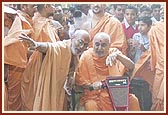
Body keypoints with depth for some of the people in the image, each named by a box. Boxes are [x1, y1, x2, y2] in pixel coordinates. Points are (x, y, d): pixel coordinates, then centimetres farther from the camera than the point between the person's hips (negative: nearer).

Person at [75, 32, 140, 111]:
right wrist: (92, 85, -20)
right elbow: (79, 80, 0)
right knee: (90, 106, -31)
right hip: (94, 95, -2)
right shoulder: (86, 56, -2)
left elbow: (131, 67, -13)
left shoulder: (114, 52, 0)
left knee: (133, 100, -18)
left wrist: (118, 56, -30)